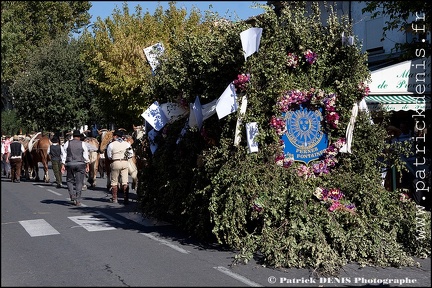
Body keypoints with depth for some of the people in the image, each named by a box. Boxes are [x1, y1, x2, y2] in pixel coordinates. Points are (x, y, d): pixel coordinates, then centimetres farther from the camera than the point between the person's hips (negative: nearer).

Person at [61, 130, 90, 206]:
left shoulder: (67, 143, 5)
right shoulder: (82, 144, 2)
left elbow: (64, 155, 3)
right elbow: (86, 155, 0)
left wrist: (63, 165, 5)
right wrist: (87, 165, 5)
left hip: (70, 164, 1)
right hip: (80, 164, -1)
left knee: (70, 180, 15)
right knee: (79, 182, 3)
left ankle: (72, 196, -1)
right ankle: (78, 200, 3)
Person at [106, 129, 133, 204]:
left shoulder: (111, 144, -3)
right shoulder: (127, 144, 5)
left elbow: (109, 157, 0)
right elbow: (131, 154, 6)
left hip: (115, 162, -2)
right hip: (125, 162, 2)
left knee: (114, 181, 9)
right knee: (125, 182, 3)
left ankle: (114, 199, 11)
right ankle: (126, 199, 1)